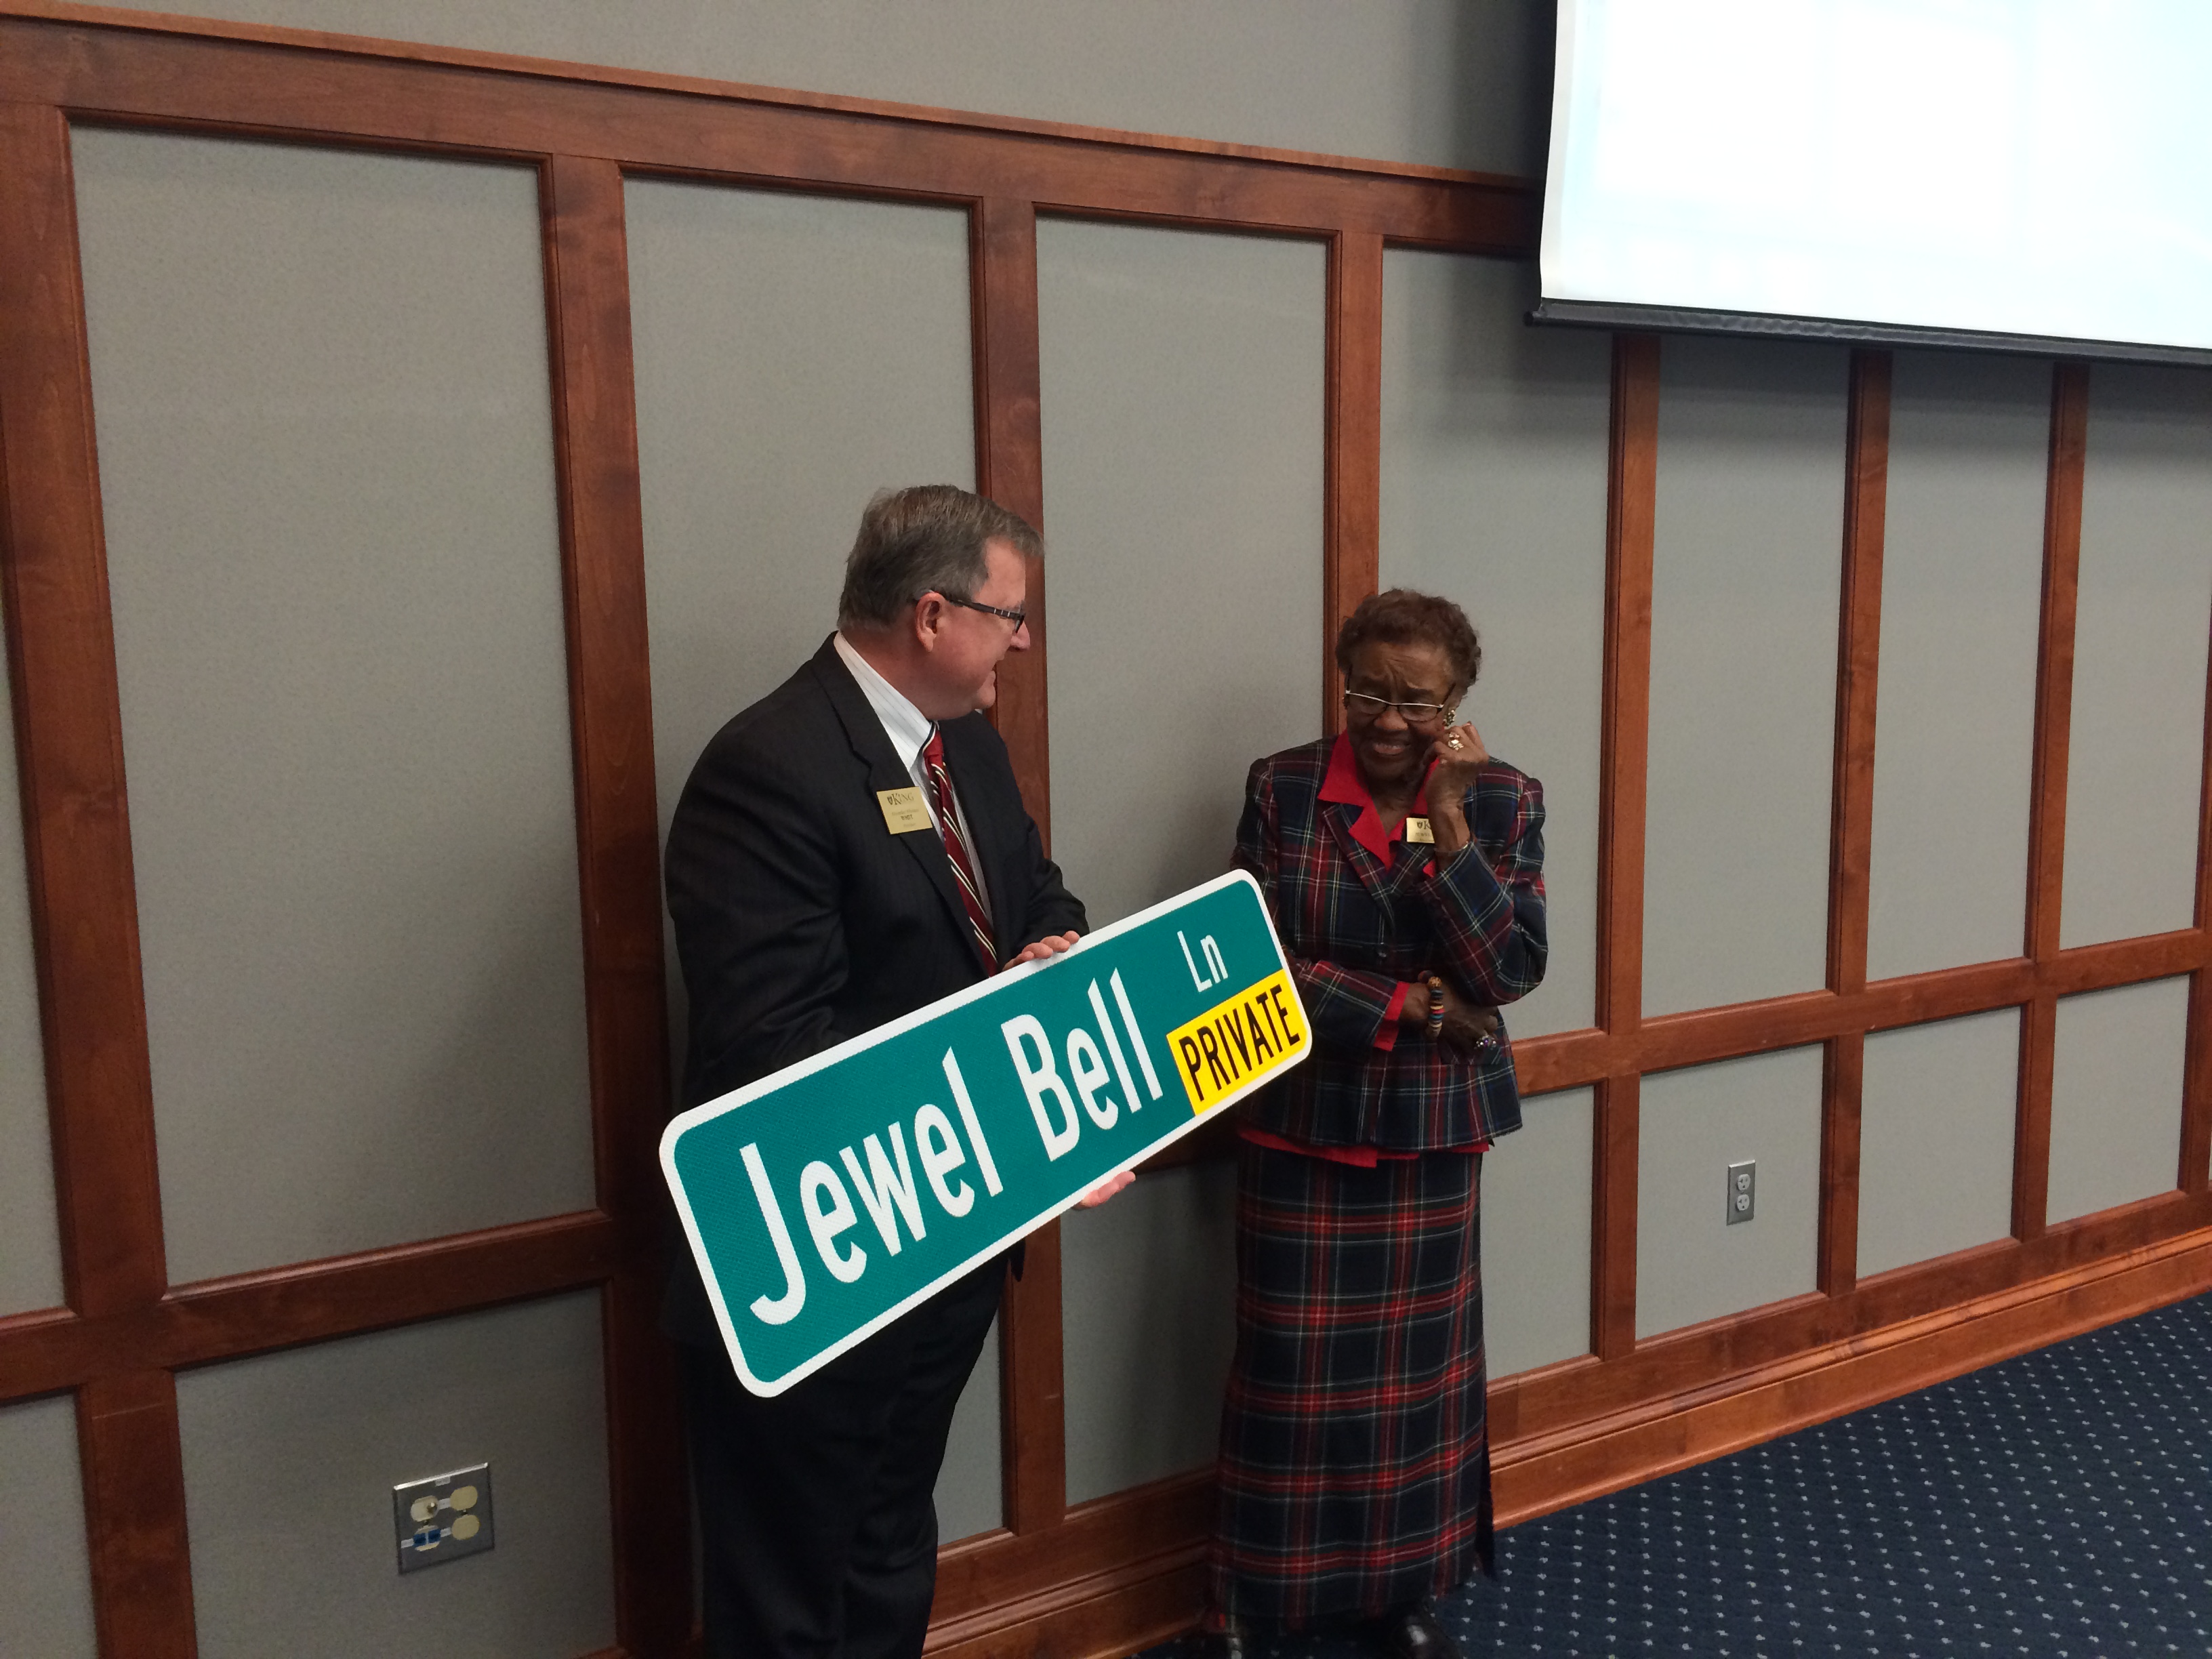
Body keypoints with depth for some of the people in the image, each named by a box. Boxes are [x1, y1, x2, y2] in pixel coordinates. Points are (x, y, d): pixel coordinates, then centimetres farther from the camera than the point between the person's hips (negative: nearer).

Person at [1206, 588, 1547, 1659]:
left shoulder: (1504, 801, -3)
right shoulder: (1281, 789, -6)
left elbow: (1510, 973, -12)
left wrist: (1448, 825, -20)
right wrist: (1412, 1009, -14)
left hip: (1435, 1130, 2)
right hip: (1299, 1125, -1)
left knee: (1418, 1363, 13)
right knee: (1287, 1370, 5)